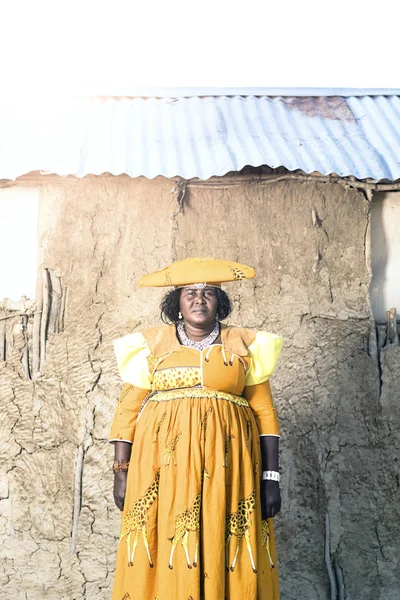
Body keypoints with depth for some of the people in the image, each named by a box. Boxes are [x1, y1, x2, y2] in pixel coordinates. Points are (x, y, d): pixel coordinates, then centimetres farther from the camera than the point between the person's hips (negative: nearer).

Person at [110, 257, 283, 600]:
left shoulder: (244, 345, 9)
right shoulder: (152, 345, 8)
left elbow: (265, 412, 5)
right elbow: (128, 410, 6)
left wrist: (271, 478, -1)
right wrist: (122, 472, -2)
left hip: (226, 462, 0)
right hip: (165, 461, 0)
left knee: (225, 556, -2)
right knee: (164, 555, -3)